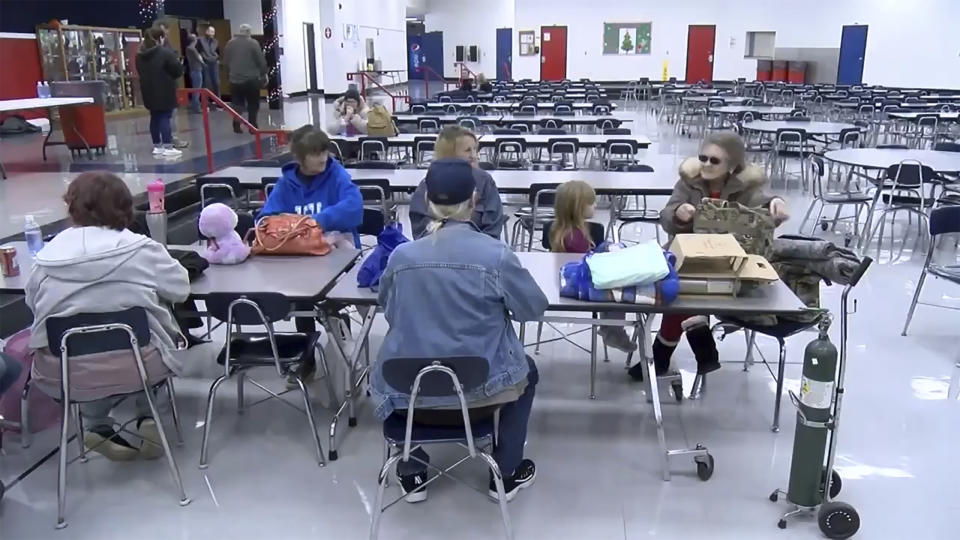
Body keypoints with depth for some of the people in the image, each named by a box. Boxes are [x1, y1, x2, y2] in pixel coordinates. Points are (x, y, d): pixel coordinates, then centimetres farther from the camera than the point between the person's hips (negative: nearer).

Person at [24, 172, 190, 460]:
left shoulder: (48, 256, -4)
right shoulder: (141, 249, -9)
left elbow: (33, 304, 6)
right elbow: (180, 289, 2)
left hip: (66, 373, 2)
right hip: (136, 364, -2)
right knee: (158, 333, 31)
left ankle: (98, 427, 20)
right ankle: (148, 419, 19)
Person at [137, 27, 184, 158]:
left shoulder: (140, 54, 9)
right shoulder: (165, 52, -13)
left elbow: (140, 72, 14)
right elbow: (178, 70, -13)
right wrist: (172, 76, 7)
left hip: (149, 91, 7)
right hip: (164, 91, -7)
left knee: (155, 117, 13)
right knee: (165, 117, -5)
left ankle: (157, 146, 18)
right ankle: (167, 147, -7)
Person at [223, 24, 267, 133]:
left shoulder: (230, 44, 7)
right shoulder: (253, 43, -7)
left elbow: (226, 61, 12)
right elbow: (261, 60, -8)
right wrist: (264, 74, 3)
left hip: (235, 79, 4)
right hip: (251, 79, -4)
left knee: (237, 103, 11)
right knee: (253, 104, 6)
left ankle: (236, 125, 2)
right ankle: (252, 126, 5)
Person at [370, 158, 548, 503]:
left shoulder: (401, 256, -8)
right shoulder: (496, 255, -16)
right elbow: (534, 308, -3)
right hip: (479, 392, -2)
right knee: (526, 371, 30)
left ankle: (412, 475, 37)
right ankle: (506, 476, 34)